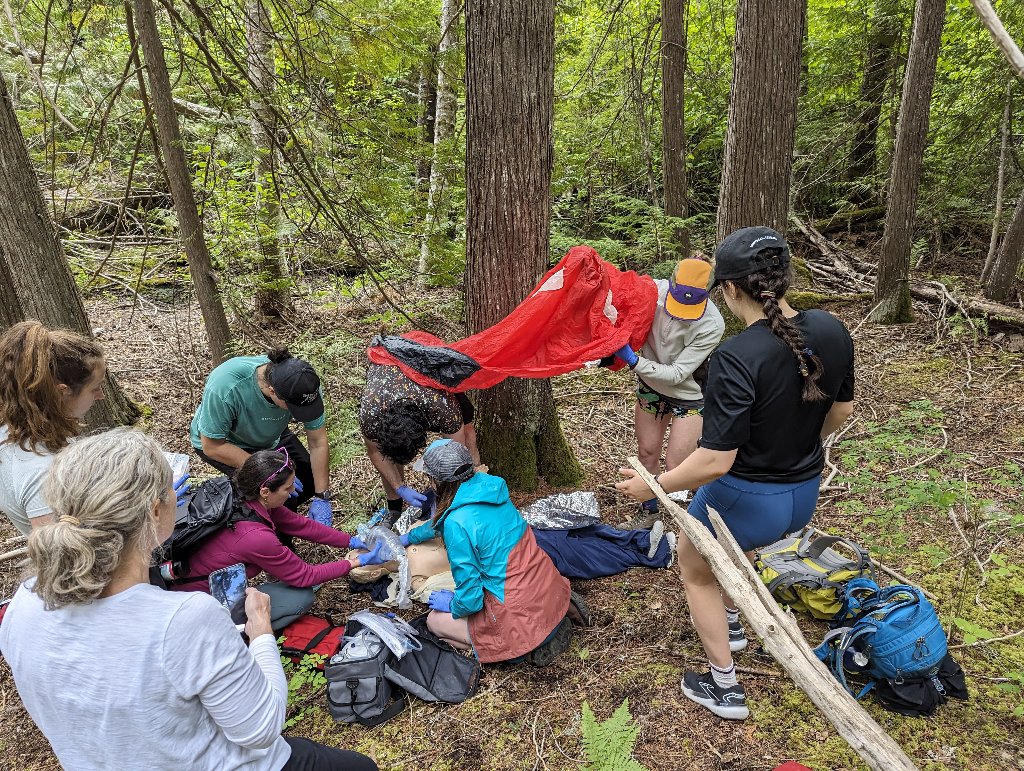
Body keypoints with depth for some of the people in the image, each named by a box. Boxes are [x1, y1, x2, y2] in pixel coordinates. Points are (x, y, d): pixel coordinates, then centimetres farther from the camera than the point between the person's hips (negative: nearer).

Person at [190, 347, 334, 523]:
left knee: (310, 481, -2)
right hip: (218, 441, -4)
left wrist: (322, 498, -21)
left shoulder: (306, 384, -31)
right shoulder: (224, 387, -41)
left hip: (270, 438, 4)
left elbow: (318, 442, -21)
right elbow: (212, 446, -29)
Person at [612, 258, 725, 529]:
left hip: (688, 394, -4)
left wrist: (634, 361, -37)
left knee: (676, 466, -1)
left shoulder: (712, 326, -31)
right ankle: (649, 513, 36)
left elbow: (677, 374, -29)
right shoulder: (654, 290, -24)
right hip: (651, 386, 4)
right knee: (647, 452, 14)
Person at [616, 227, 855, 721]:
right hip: (804, 496, 7)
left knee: (695, 569, 24)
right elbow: (841, 411, 6)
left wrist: (651, 487, -14)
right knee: (735, 542, 39)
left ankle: (724, 688, 35)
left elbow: (715, 461, -29)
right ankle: (732, 623, 57)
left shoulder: (736, 358, -31)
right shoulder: (832, 332, -10)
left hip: (745, 500, -7)